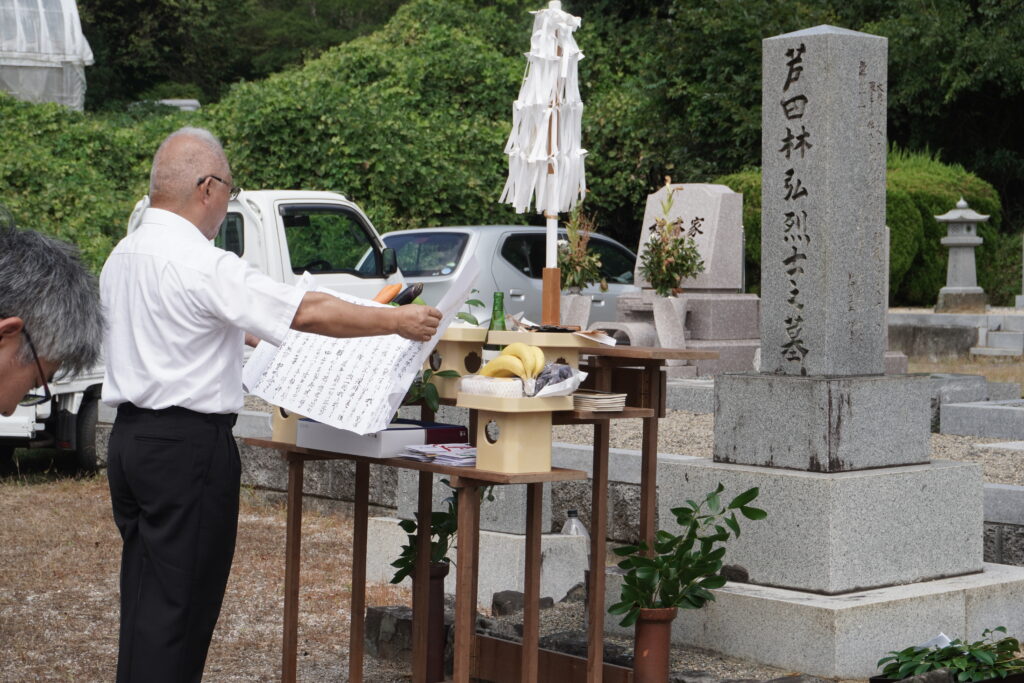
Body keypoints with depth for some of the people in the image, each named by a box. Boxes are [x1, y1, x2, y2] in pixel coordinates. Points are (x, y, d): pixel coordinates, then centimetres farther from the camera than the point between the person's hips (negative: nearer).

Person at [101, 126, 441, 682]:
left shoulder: (122, 256, 10)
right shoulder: (202, 265, -18)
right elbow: (310, 312, -19)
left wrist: (235, 336, 33)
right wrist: (398, 322, -10)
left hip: (130, 434, 9)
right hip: (189, 446, -9)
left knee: (144, 596, 16)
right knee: (179, 603, -2)